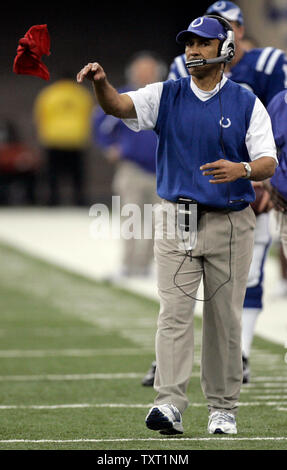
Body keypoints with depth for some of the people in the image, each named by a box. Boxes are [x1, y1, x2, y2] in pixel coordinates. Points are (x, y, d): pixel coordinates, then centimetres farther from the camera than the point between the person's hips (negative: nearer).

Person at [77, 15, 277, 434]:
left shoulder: (247, 103, 1)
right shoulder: (166, 97, 6)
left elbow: (268, 163, -7)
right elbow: (118, 105, -10)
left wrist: (242, 169, -29)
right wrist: (100, 83, -32)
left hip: (230, 224, -1)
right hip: (176, 221, 1)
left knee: (225, 318, 5)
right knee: (174, 313, -9)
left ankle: (223, 408, 15)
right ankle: (169, 405, -17)